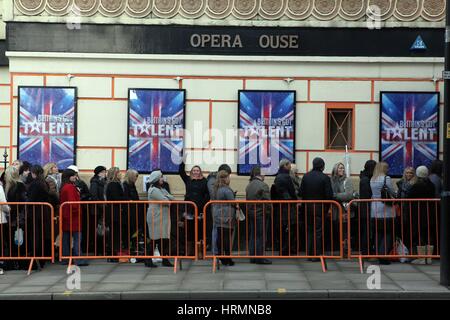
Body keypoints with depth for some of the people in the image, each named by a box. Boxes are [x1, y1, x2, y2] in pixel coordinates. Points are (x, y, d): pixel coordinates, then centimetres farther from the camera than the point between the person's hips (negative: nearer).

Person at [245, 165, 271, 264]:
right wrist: (268, 212, -4)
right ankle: (259, 258, 0)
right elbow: (266, 201, -16)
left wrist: (249, 210, 16)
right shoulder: (263, 185, -15)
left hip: (250, 213, 7)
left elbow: (247, 199, 12)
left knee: (253, 235, 12)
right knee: (260, 236, -2)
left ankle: (252, 257, 16)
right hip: (261, 213, -7)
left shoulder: (249, 186, 9)